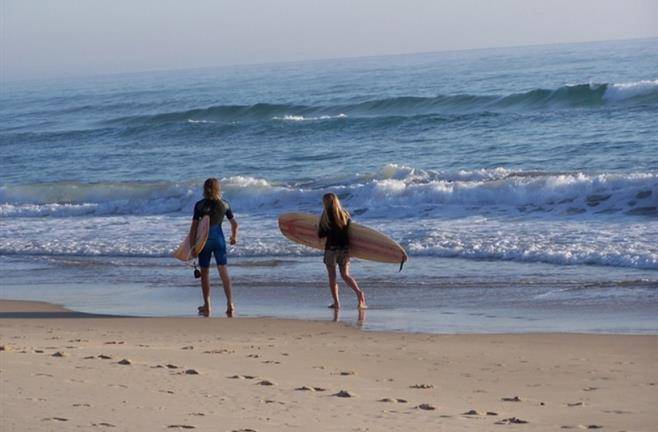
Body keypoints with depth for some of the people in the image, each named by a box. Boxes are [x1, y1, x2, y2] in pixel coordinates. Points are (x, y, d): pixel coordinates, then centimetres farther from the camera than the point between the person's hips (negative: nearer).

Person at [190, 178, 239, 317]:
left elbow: (194, 226, -9)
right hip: (219, 238, 2)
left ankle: (207, 306, 12)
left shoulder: (200, 205, -8)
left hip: (204, 239, -2)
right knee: (223, 270, 3)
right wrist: (234, 237, 29)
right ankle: (230, 303, -9)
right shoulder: (224, 205, 1)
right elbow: (234, 223, 11)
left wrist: (192, 245, -3)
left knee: (204, 272, 9)